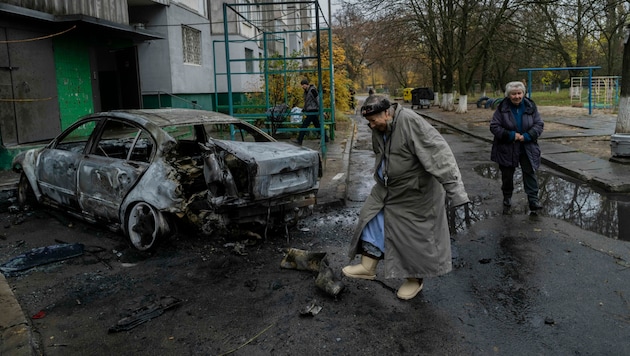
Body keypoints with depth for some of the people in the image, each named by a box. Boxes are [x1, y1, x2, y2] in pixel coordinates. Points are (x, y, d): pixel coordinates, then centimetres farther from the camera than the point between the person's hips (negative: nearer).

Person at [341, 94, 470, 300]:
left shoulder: (412, 124, -28)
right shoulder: (379, 129, -1)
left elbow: (439, 156, -31)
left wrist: (455, 191, -33)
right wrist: (382, 181, 27)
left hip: (415, 193, -8)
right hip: (387, 189, 8)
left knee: (414, 236, 5)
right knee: (373, 220, 9)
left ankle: (415, 279, 26)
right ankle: (368, 267, 24)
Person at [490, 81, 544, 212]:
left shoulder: (530, 106, -1)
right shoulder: (502, 108, -7)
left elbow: (539, 124, 1)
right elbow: (494, 126, -8)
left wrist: (527, 136, -16)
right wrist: (511, 135, -19)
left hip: (527, 147, 1)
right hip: (507, 148, -1)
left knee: (530, 173, -4)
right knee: (507, 174, 11)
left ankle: (533, 200, 0)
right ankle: (507, 196, 31)